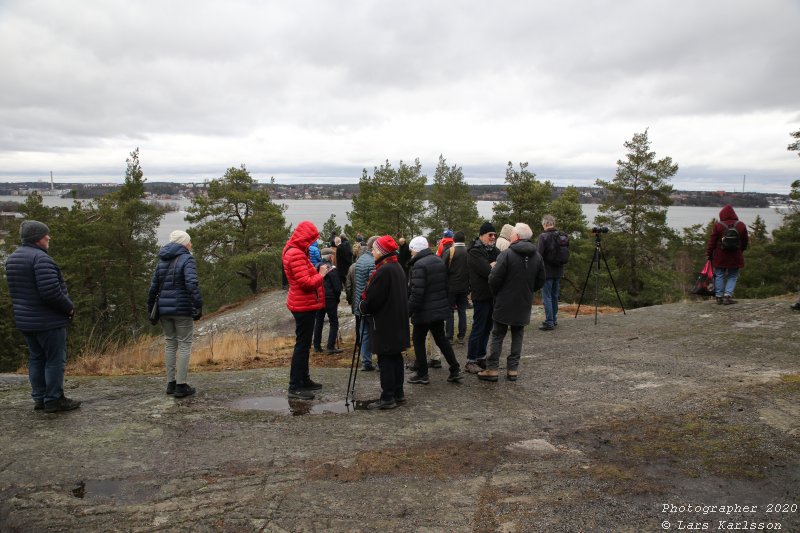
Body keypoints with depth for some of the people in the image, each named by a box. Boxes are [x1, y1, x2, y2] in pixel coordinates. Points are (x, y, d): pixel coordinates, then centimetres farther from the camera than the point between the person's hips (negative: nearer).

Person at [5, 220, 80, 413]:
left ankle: (39, 398, 20)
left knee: (36, 358, 15)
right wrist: (69, 308, -12)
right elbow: (51, 292, -26)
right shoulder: (41, 258, -19)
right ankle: (54, 400, 3)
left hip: (25, 320, 9)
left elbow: (17, 290, 18)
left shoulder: (13, 258, 11)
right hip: (48, 321, -9)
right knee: (55, 359, -1)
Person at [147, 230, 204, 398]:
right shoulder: (187, 260, -10)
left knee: (170, 344, 14)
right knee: (184, 345, 1)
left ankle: (171, 383, 17)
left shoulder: (162, 261, 9)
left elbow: (154, 288, 9)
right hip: (182, 309, -6)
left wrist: (150, 309, 18)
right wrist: (199, 307, -20)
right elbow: (192, 284, -25)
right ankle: (181, 386, 1)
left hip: (165, 309, 6)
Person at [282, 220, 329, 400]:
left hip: (304, 304, 11)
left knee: (304, 344, 18)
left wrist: (316, 272, 0)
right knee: (302, 345, -6)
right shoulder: (296, 254, -19)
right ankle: (294, 387, -2)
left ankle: (304, 379, 29)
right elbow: (305, 282, -24)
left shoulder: (295, 251, 14)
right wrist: (320, 274, -12)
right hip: (304, 305, -11)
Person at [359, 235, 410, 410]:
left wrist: (362, 307, 0)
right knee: (395, 356, 15)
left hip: (384, 323, -10)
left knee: (385, 360, -4)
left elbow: (372, 299, -21)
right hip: (397, 321, 10)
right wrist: (366, 305, 19)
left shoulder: (383, 271, -20)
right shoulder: (397, 268, 11)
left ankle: (387, 398, 1)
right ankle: (398, 393, 23)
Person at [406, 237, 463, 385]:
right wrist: (447, 303, 23)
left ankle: (422, 374, 12)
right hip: (440, 308, 8)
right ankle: (455, 370, 18)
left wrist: (408, 311, -16)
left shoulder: (419, 265, -19)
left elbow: (417, 293, -23)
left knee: (418, 340, 7)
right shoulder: (439, 260, 7)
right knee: (441, 338, 18)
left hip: (424, 311, -8)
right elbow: (445, 285, 14)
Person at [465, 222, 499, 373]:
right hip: (481, 296, -8)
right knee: (478, 329, -3)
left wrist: (494, 265, -16)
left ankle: (481, 358, 25)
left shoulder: (493, 250, 13)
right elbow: (487, 271, -24)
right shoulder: (475, 252, -13)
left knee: (487, 328, 14)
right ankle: (470, 362, 4)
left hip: (492, 295, 8)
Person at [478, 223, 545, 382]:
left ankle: (492, 369, 6)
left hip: (505, 303, -4)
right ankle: (513, 369, 14)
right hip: (524, 304, 4)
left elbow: (494, 279, -17)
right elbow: (540, 281, 8)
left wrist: (496, 293, 2)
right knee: (517, 336, 13)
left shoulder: (506, 254, -16)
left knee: (497, 336, 5)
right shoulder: (537, 256, 3)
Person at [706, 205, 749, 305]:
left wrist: (709, 254, 2)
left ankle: (719, 297, 10)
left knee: (719, 276, 8)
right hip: (735, 258, 1)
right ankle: (728, 295, -3)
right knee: (733, 276, 9)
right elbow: (745, 241, 9)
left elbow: (712, 242, -6)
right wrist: (741, 251, 24)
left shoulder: (717, 226, -8)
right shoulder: (741, 225, 2)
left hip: (720, 257, -1)